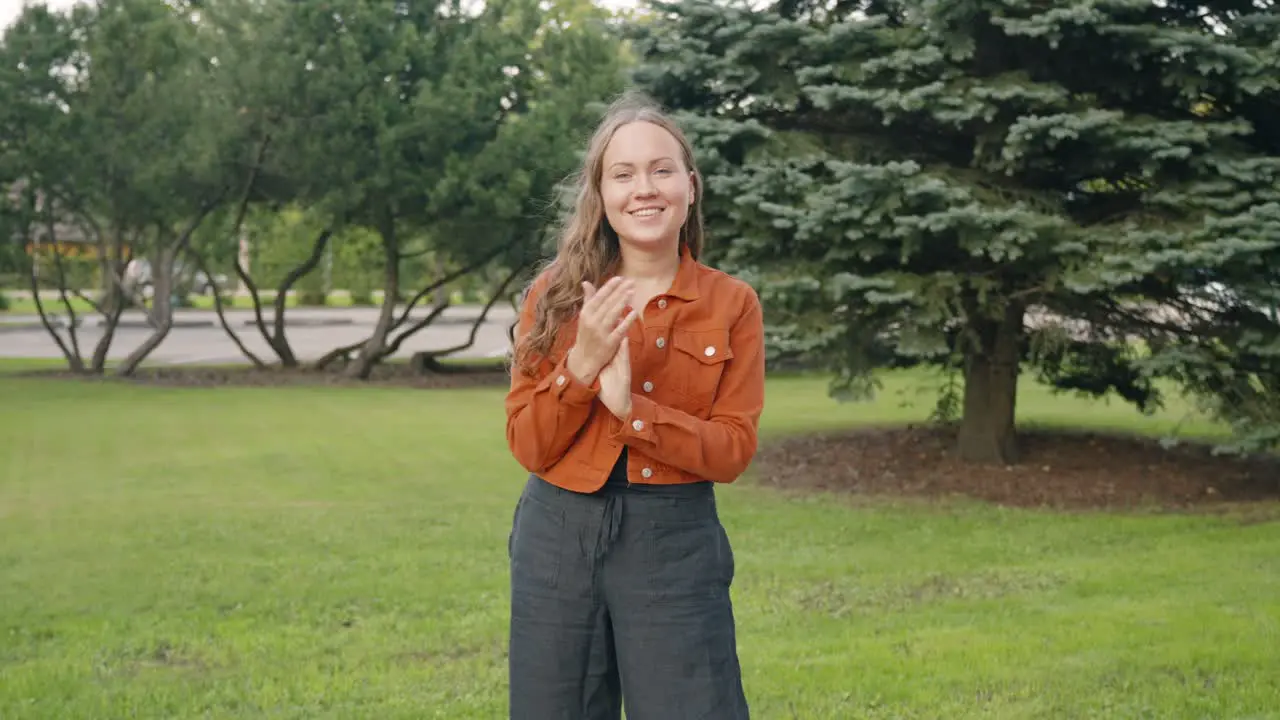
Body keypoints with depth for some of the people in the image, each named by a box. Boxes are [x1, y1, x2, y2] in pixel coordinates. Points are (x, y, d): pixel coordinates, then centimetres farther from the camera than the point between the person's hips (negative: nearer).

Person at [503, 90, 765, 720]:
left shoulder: (732, 304, -2)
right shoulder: (555, 293, -1)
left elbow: (733, 450, -7)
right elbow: (528, 448, -4)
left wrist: (631, 410, -21)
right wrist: (582, 365, -20)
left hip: (675, 543, -1)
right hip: (559, 537, 2)